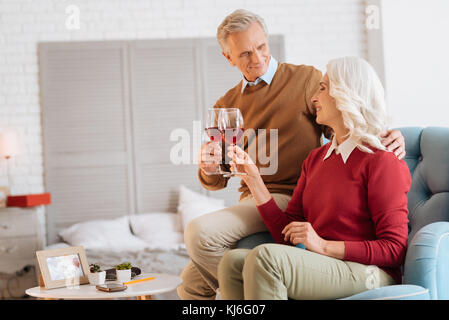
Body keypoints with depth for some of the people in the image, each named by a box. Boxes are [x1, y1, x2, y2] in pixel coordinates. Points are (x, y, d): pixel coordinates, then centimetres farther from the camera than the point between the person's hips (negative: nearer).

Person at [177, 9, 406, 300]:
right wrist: (208, 169, -9)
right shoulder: (225, 106, 15)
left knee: (199, 232, -25)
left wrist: (388, 139, -21)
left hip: (288, 198, -6)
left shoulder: (306, 79, 1)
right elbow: (217, 182, 16)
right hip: (251, 201, 6)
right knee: (192, 283, 2)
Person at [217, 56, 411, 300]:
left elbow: (395, 248, -10)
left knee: (265, 256, -28)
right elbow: (287, 236, 13)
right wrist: (253, 178, 6)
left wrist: (323, 245, -16)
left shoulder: (380, 161, -6)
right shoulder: (315, 158, 18)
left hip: (367, 275, -7)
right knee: (233, 262, -16)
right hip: (319, 268, 7)